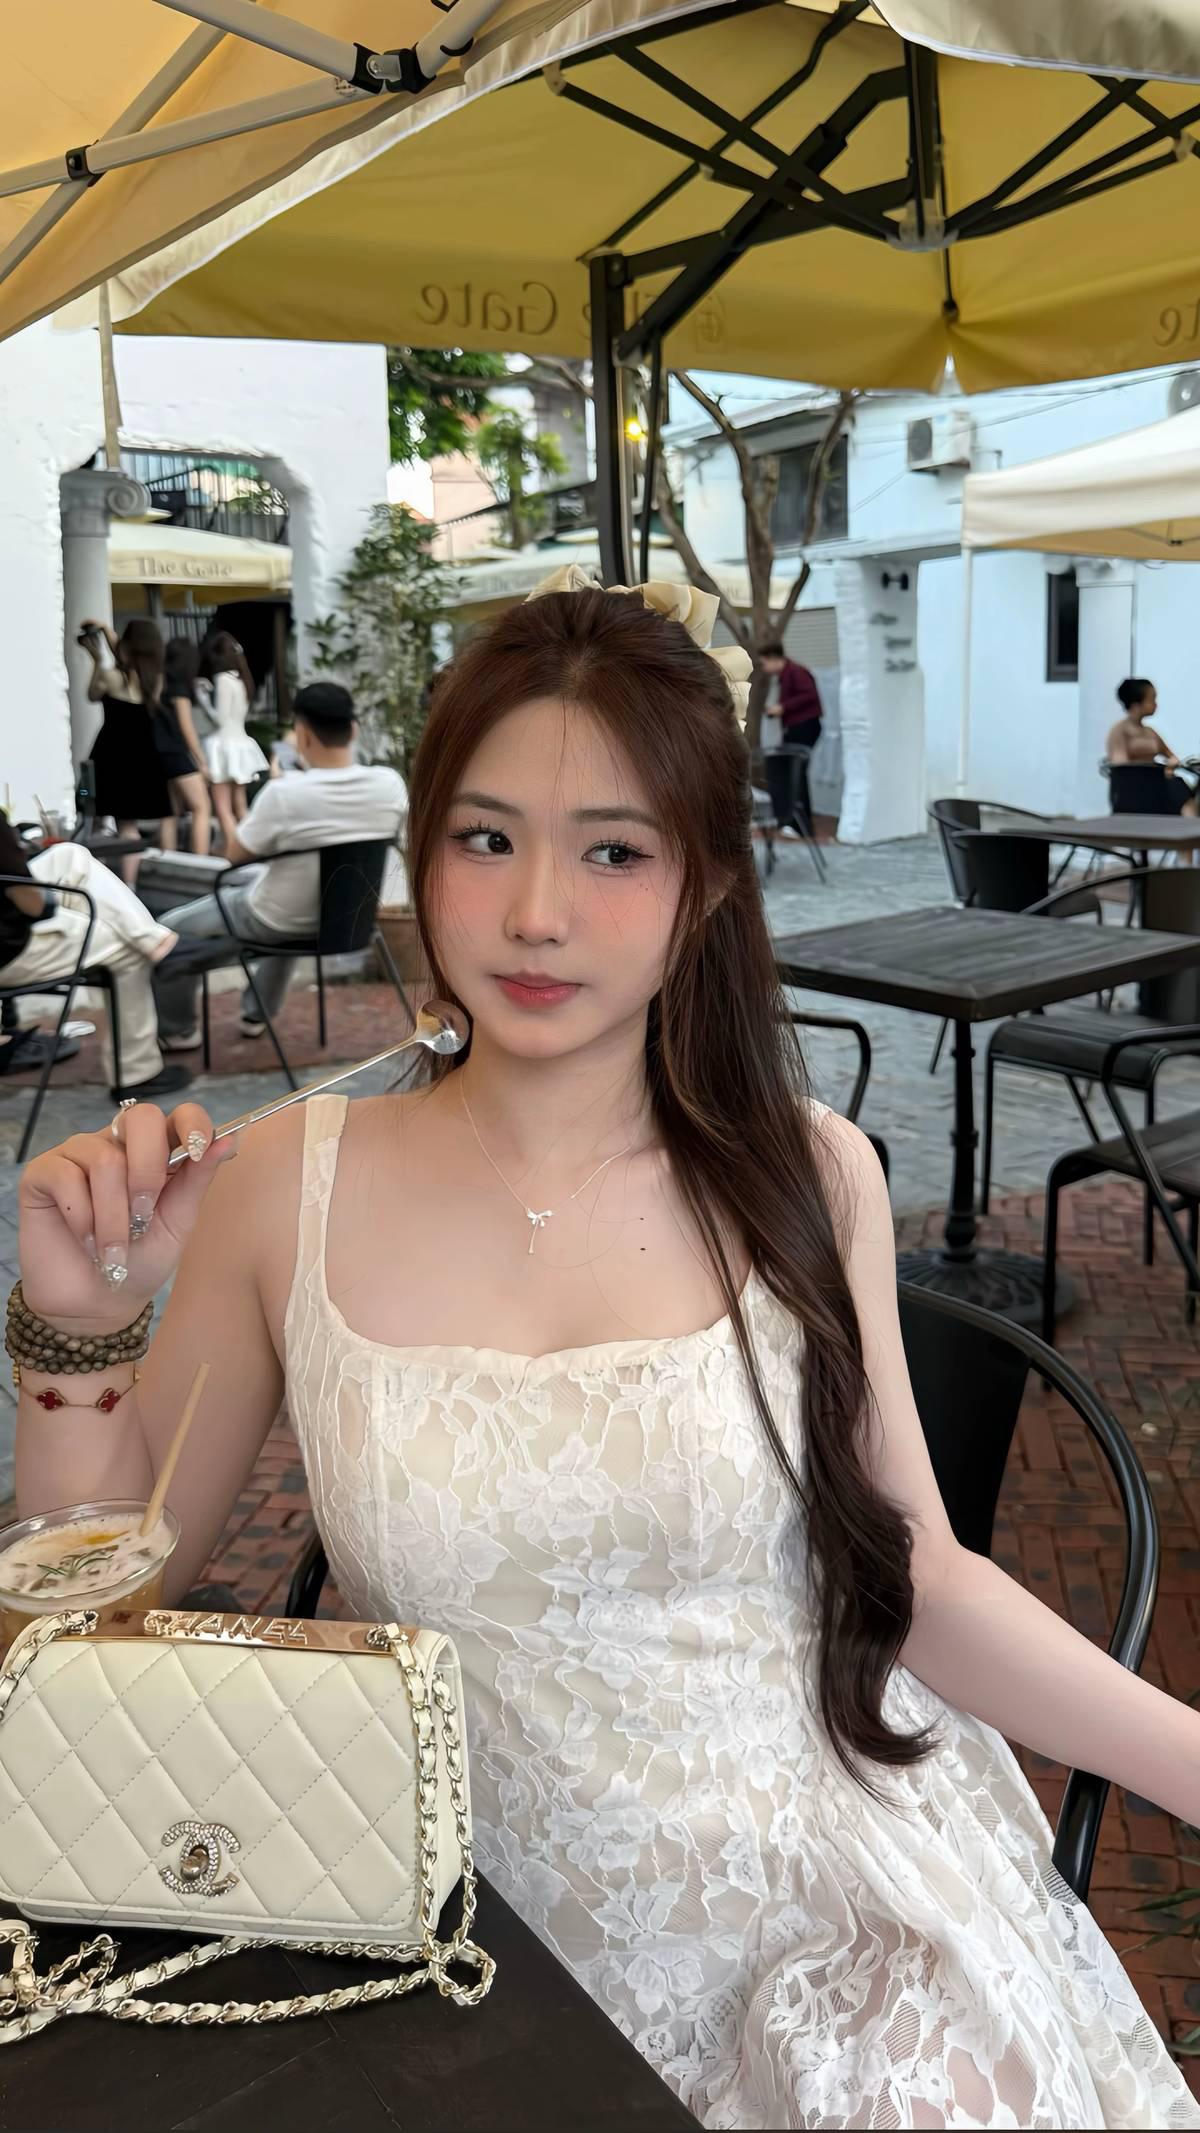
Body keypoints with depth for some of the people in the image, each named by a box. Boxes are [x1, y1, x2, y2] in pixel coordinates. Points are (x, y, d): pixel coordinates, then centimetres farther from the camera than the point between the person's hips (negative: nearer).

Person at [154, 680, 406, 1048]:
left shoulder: (284, 794, -30)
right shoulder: (390, 784, -16)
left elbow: (236, 857, -13)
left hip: (276, 925, -5)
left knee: (170, 929, 17)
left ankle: (177, 1031, 32)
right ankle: (257, 1014, 50)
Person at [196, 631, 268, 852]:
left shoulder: (223, 679, -14)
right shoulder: (240, 679, 10)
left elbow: (219, 718, -16)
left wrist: (202, 696, -5)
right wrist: (210, 692, 11)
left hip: (224, 745, -8)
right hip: (239, 744, 8)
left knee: (223, 809, -9)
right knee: (239, 809, 12)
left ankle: (231, 857, -15)